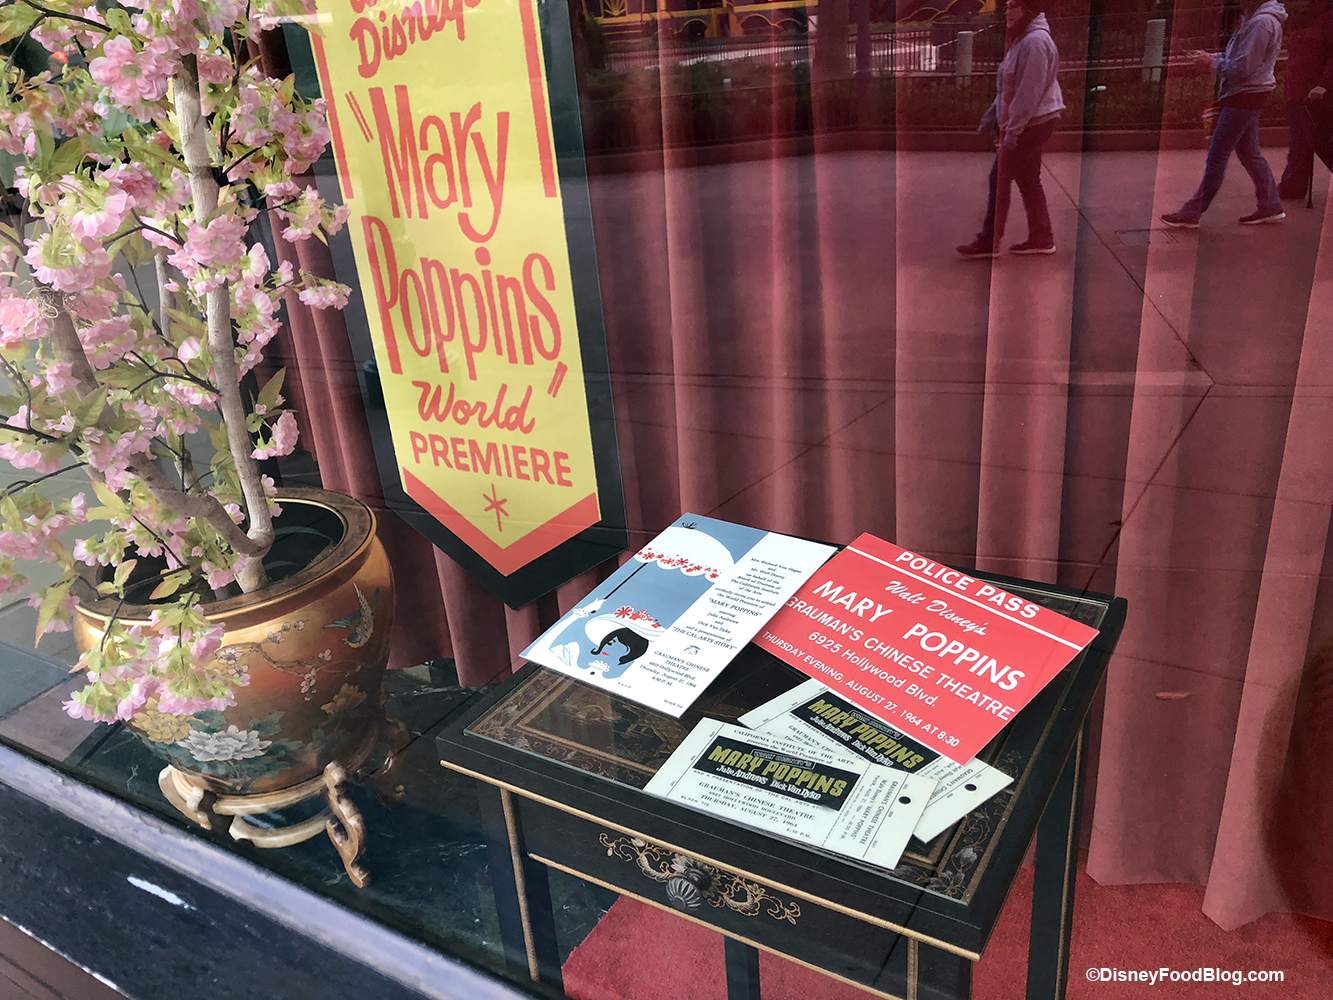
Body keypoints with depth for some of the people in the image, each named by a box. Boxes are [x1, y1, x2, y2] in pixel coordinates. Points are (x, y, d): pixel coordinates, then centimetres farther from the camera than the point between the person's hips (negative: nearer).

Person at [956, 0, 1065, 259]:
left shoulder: (1035, 42, -18)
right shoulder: (1022, 40, 16)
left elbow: (1029, 92, -23)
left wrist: (1012, 131, -23)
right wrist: (993, 116, 20)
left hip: (1031, 123, -10)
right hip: (1029, 123, 10)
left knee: (1000, 178, -7)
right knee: (1027, 180, 13)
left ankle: (989, 242, -3)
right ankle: (1041, 239, 18)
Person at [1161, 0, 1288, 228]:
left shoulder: (1261, 22, -19)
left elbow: (1243, 68, -21)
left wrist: (1212, 62, -11)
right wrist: (1211, 56, 3)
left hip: (1245, 97, -11)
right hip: (1247, 96, 11)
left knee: (1217, 156, -7)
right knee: (1249, 153, 16)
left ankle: (1191, 214, -3)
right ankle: (1271, 207, 22)